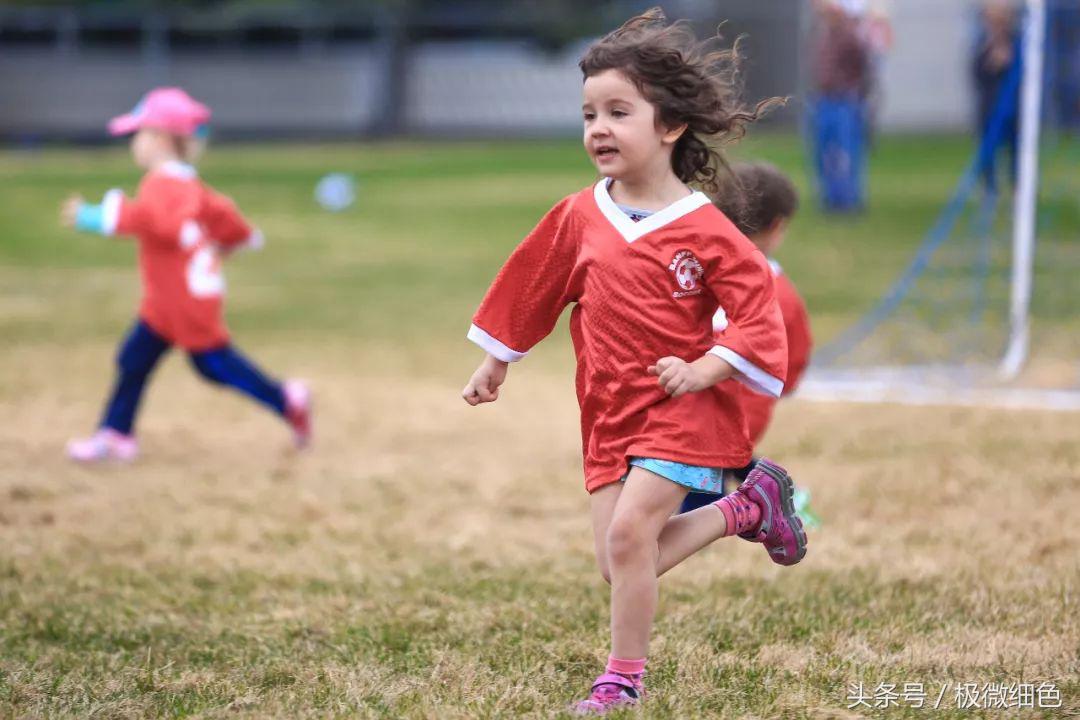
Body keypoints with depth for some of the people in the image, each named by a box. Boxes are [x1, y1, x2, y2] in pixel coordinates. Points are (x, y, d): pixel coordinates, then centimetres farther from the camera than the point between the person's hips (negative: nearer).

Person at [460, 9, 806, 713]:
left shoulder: (702, 229, -11)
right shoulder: (578, 218, 3)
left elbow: (758, 305, -10)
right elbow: (530, 286, 17)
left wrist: (704, 371, -20)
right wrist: (497, 361, 25)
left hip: (682, 412, -6)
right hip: (609, 413, 6)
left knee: (629, 533, -18)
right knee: (619, 565, 2)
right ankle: (745, 509, 23)